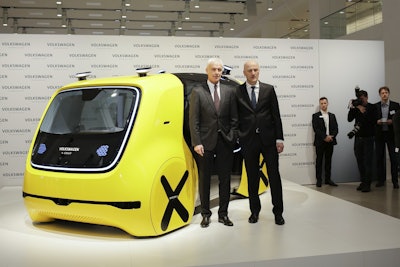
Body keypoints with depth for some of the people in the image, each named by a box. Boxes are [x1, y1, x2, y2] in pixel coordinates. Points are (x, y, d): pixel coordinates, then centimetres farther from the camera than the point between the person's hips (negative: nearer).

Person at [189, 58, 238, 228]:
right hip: (206, 142, -2)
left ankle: (223, 213, 21)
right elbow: (193, 120, -5)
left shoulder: (229, 92, 8)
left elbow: (234, 118, 8)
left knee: (225, 178, 9)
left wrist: (232, 137, -4)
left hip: (225, 142, 3)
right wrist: (196, 142, -12)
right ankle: (205, 214, 20)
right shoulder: (197, 92, 0)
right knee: (204, 178, 8)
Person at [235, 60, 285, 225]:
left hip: (268, 139, 0)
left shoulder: (269, 89, 4)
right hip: (248, 140, 0)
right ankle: (254, 210, 23)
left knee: (274, 176, 3)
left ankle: (278, 212, 15)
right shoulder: (237, 92, 2)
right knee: (252, 177, 9)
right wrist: (237, 138, -1)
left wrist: (279, 138, -2)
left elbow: (276, 115, 3)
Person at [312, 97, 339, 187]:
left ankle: (328, 179, 13)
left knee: (328, 161, 7)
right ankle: (319, 180, 4)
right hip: (320, 142, -3)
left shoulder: (332, 116, 14)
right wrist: (325, 137, -17)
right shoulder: (315, 116, 2)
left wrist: (331, 136, -11)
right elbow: (316, 129, -9)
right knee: (319, 161, 0)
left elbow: (336, 129, 8)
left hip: (330, 141, 4)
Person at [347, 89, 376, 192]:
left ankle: (367, 184, -2)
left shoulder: (372, 107, -3)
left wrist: (363, 112, -18)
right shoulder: (356, 107, 8)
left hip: (368, 138, -4)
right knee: (360, 161, 7)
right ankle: (363, 182, 16)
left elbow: (373, 121, -14)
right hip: (358, 138, 4)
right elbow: (349, 119, -2)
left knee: (367, 162, -6)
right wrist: (352, 108, -12)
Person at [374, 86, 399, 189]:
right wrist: (377, 121, -11)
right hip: (379, 135, 2)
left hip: (391, 134, -1)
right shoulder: (375, 106, 5)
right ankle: (381, 180, 15)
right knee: (379, 158, 6)